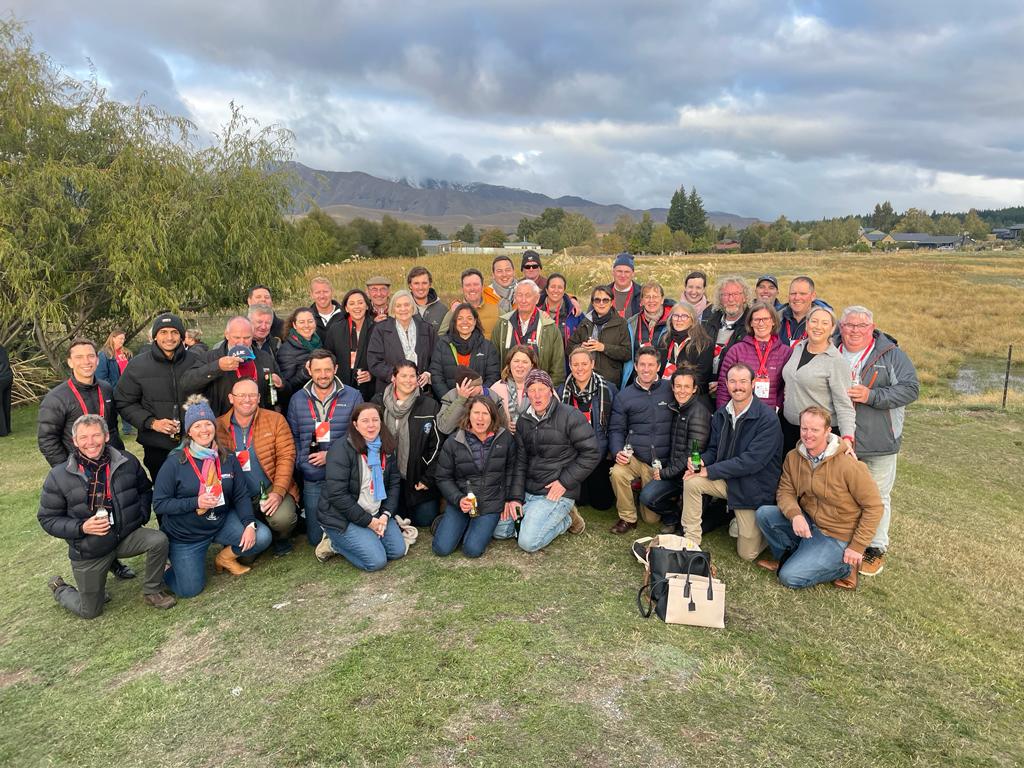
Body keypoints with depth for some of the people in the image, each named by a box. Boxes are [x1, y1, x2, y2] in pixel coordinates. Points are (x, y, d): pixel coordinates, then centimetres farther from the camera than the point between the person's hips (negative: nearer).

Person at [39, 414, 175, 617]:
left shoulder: (127, 462, -6)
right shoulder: (59, 477, -12)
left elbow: (144, 490, 13)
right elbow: (48, 518, -5)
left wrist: (142, 515, -2)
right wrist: (82, 527, -20)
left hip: (126, 536, 2)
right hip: (88, 551, -2)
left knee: (159, 540, -27)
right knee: (90, 611, 8)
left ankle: (152, 592, -3)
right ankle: (59, 589, 41)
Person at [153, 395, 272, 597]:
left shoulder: (227, 458, -4)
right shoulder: (175, 462, -15)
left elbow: (241, 495, -2)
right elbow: (159, 504, -14)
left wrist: (250, 524, -18)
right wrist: (196, 502, -27)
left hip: (221, 522, 3)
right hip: (184, 534, -3)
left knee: (262, 537, -19)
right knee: (189, 590, -5)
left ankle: (225, 557, 12)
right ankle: (167, 567, 30)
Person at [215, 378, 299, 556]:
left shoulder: (275, 420, -1)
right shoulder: (218, 426, 1)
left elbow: (286, 457, -6)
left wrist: (278, 492, -16)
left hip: (271, 490, -1)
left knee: (282, 518, -30)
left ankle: (281, 539, 7)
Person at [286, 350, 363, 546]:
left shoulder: (352, 396, -1)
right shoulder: (297, 399, 6)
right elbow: (293, 437, 10)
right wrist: (302, 463, -5)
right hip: (312, 480, 2)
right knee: (316, 538, 7)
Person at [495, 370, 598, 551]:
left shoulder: (570, 416, -10)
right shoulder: (524, 422, 9)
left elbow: (590, 453, -11)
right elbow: (520, 462, 8)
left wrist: (565, 482, -14)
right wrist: (516, 497, -2)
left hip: (556, 493, -6)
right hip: (528, 491, 7)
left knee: (528, 542, -18)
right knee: (499, 530, 0)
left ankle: (566, 519, 6)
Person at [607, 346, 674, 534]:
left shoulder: (670, 390, 0)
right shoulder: (624, 396, 5)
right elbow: (616, 430, 4)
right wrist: (618, 452, -14)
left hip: (662, 461, -1)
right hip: (634, 457, 1)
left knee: (652, 517, 1)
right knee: (618, 472, -34)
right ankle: (628, 518, -9)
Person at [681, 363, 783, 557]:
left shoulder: (768, 419, -21)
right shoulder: (721, 414, 0)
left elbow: (751, 461, -26)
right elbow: (714, 449, 8)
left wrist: (709, 471, -24)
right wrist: (701, 461, -17)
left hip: (753, 488, -5)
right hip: (727, 480, 5)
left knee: (747, 553, -2)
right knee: (691, 481, -21)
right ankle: (691, 541, -7)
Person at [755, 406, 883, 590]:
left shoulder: (848, 464, -21)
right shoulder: (793, 457, -4)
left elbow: (873, 507, -15)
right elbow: (785, 491, -1)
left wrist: (857, 547, -15)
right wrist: (794, 515, -25)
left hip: (836, 537, -6)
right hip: (806, 524, 6)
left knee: (790, 578, -16)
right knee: (764, 513, -16)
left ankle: (845, 567, 6)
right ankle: (786, 558, 7)